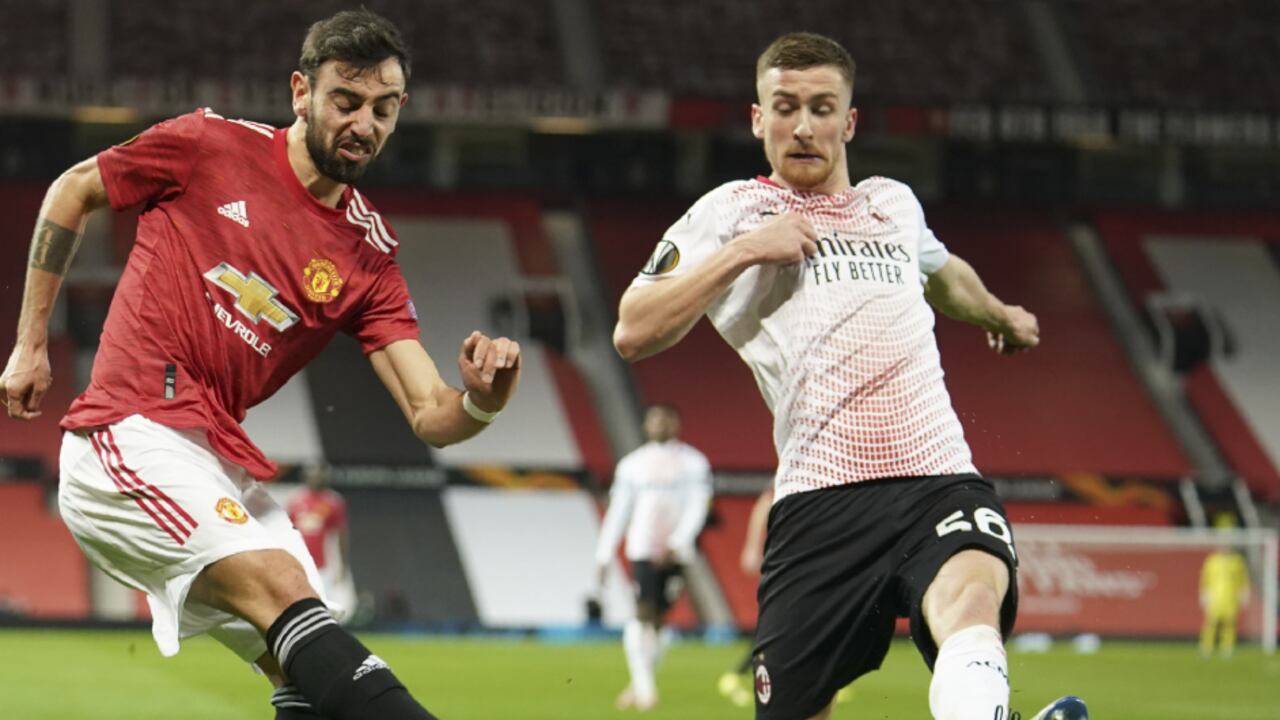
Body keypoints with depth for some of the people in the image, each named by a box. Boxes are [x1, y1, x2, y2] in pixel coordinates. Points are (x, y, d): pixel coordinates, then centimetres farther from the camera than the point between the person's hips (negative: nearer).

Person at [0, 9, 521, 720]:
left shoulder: (370, 254, 8)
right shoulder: (207, 146, -2)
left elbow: (429, 416, 1)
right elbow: (72, 192, 13)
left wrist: (481, 401, -23)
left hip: (222, 463, 7)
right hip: (131, 440, -7)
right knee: (280, 583, -28)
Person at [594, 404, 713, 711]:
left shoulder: (694, 463, 6)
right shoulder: (632, 465, 9)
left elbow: (698, 508, -2)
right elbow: (617, 512, 9)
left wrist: (677, 544, -15)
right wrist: (604, 557, 4)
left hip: (675, 554, 1)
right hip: (643, 550, -1)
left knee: (658, 619, 4)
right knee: (644, 613, -14)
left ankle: (638, 686, 15)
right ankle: (644, 684, -17)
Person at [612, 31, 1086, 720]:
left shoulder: (895, 204, 25)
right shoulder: (730, 212, 11)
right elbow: (633, 333, -1)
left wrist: (999, 313, 66)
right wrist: (742, 252, -7)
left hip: (941, 482, 2)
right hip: (820, 501, -2)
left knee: (969, 598, -33)